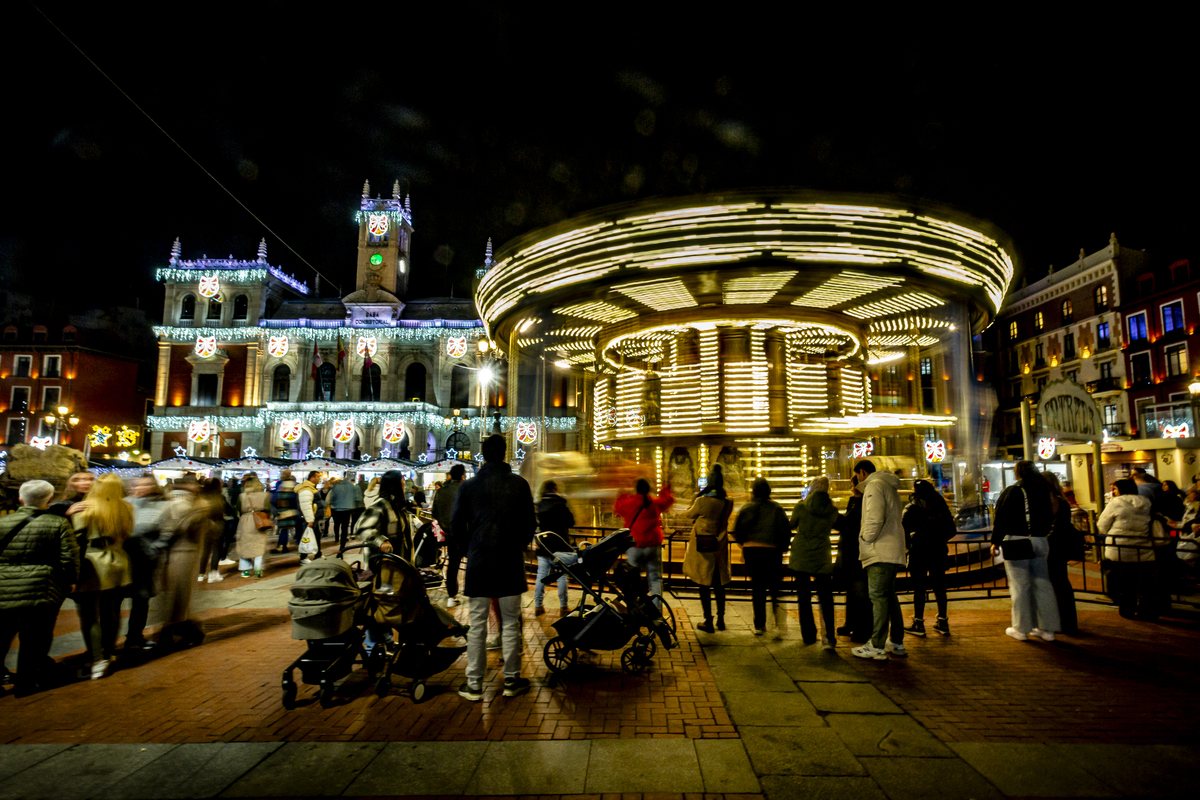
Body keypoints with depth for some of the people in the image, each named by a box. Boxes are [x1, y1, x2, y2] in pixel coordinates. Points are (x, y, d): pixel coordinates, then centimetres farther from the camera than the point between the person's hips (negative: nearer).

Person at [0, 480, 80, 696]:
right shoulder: (58, 524, -6)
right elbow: (69, 559, -6)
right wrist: (70, 581, 9)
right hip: (42, 589, -2)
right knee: (34, 639, 10)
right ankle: (26, 683, 18)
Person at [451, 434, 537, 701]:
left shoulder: (469, 486, -1)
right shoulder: (519, 484, -3)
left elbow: (456, 526, 1)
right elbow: (530, 522, 1)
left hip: (478, 563, 1)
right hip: (510, 562, 0)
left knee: (477, 624, 7)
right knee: (510, 623, 9)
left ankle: (474, 685, 13)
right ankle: (511, 681, 17)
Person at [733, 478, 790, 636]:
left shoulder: (746, 508, 0)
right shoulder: (777, 508, -1)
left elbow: (737, 532, 0)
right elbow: (786, 532, -2)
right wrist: (781, 547, 13)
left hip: (751, 551, 1)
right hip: (772, 551, 0)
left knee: (757, 587, 8)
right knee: (774, 585, 10)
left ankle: (760, 624, 11)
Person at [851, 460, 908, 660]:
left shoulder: (874, 485, -8)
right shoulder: (889, 486, 23)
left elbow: (875, 518, -21)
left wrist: (866, 538, -8)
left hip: (880, 552, -10)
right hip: (892, 552, 10)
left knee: (878, 596, -11)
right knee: (889, 596, 16)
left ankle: (877, 647, -11)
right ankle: (896, 642, 22)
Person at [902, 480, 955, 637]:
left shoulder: (911, 509, -6)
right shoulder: (941, 506, 6)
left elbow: (904, 531, -11)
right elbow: (952, 531, 8)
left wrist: (909, 542, 7)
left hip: (919, 552, -4)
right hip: (938, 551, 4)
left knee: (919, 588, 1)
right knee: (939, 586, 12)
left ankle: (919, 624, 6)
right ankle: (943, 623, 18)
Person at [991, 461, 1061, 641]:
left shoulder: (1012, 491, -9)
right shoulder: (1044, 491, 8)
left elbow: (1001, 518, -10)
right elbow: (1049, 519, 14)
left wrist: (995, 542, -5)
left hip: (1016, 543, -6)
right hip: (1039, 542, 6)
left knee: (1019, 586, 1)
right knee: (1042, 584, 11)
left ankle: (1021, 629, 8)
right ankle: (1047, 628, 17)